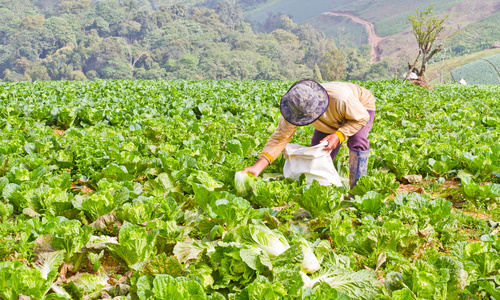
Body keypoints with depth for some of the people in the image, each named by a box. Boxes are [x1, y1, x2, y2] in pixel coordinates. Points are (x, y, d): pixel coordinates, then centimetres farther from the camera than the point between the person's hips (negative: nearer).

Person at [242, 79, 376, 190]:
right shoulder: (296, 108, -35)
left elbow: (362, 118, -29)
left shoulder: (341, 98, -48)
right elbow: (280, 138, -32)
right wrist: (258, 166, -44)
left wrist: (338, 136, -43)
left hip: (362, 106, -4)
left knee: (357, 143, -28)